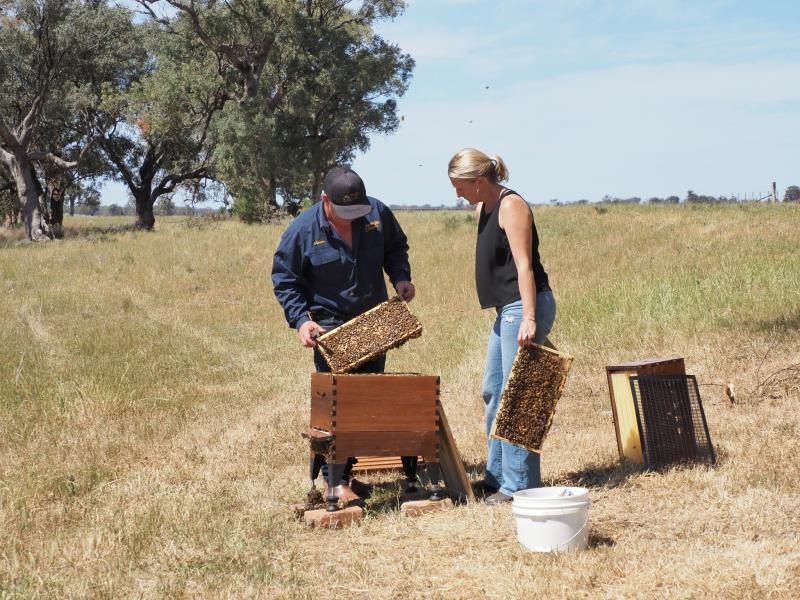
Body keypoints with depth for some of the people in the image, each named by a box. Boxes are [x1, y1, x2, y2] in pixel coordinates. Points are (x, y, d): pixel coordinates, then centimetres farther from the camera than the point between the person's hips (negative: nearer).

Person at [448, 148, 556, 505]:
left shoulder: (511, 206, -13)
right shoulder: (487, 208, 15)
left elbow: (524, 265, -20)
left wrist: (529, 318, -27)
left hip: (524, 307, -11)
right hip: (507, 310, 11)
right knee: (493, 390, 16)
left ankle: (518, 484, -2)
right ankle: (497, 475, 26)